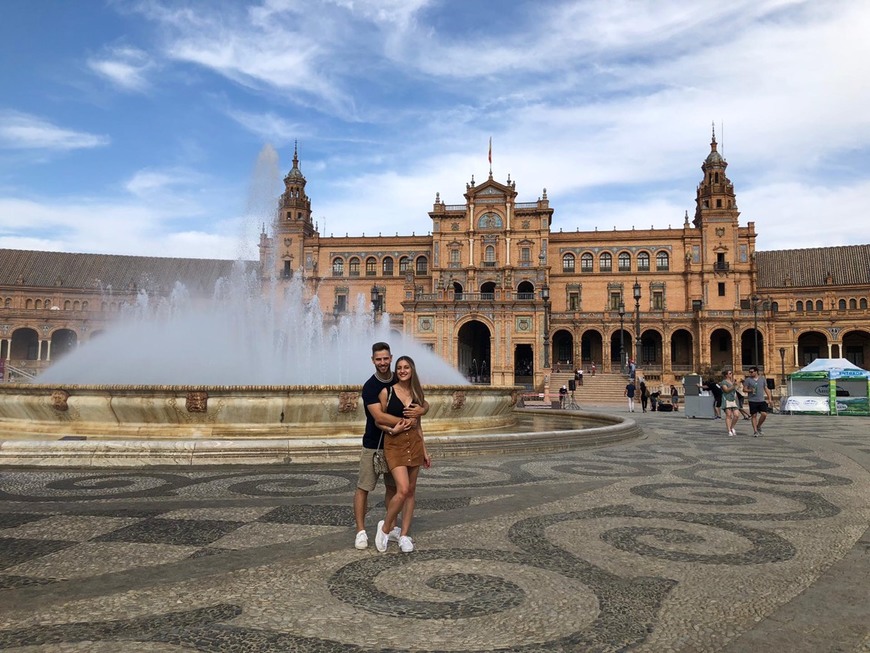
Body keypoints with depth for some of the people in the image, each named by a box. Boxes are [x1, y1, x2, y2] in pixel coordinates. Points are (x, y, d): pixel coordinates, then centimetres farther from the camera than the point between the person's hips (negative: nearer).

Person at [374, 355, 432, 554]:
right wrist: (392, 429, -19)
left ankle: (404, 535, 17)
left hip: (414, 443, 5)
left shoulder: (416, 394, 8)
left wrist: (424, 451, 14)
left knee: (411, 491, 7)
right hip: (394, 444, -5)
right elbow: (378, 421, -1)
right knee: (403, 489, -16)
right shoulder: (387, 392, -4)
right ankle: (385, 527, 7)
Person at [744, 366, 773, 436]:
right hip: (752, 401, -2)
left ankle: (758, 427, 15)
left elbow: (766, 389, 13)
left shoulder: (762, 379, 8)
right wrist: (750, 390, -20)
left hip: (762, 400, 2)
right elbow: (744, 389, 0)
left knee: (764, 414, -8)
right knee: (754, 416, -1)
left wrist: (770, 398, 8)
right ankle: (755, 431, 5)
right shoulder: (748, 380, 0)